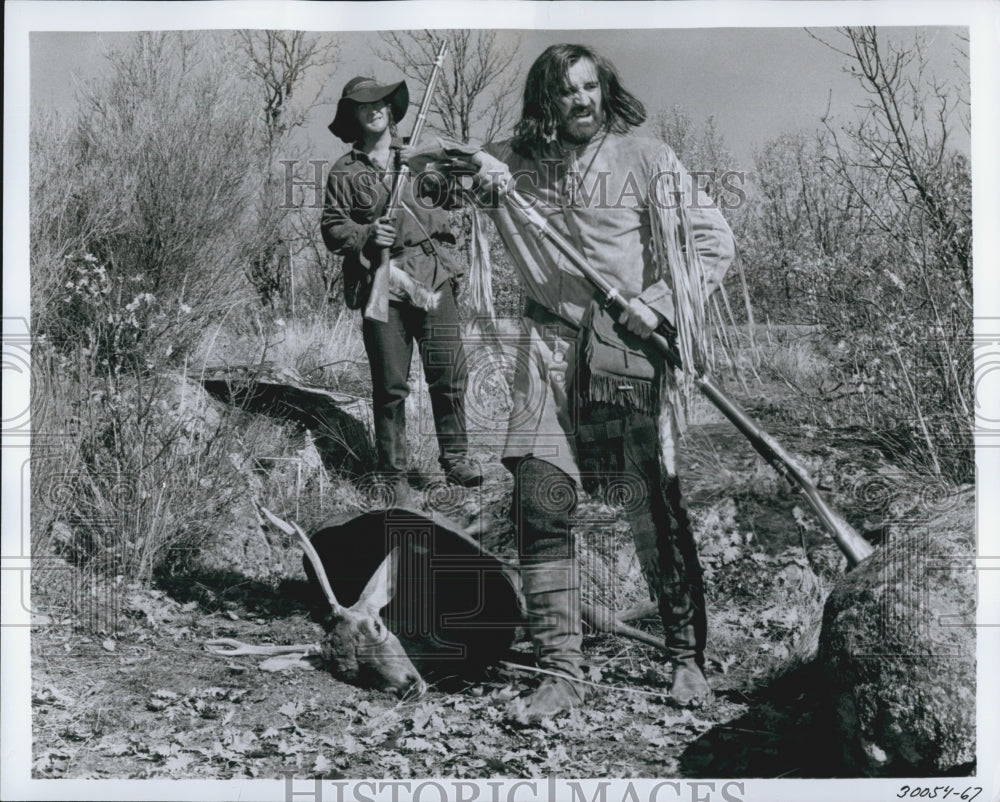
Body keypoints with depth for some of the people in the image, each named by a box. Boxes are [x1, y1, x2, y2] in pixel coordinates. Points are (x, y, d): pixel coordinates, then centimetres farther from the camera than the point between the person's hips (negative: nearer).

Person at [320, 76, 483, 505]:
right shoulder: (344, 172, 9)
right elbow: (332, 229, 6)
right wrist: (367, 235, -12)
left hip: (432, 276, 2)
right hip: (380, 284, -2)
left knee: (449, 372, -2)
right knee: (391, 385, 0)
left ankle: (455, 457, 16)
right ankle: (395, 477, 11)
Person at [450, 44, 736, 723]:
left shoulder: (646, 161, 1)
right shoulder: (519, 160, 9)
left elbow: (714, 241, 3)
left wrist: (656, 305, -10)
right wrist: (477, 175, -5)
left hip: (633, 350, -2)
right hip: (553, 351, 3)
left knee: (656, 507, -2)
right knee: (540, 509, -5)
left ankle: (688, 659, 17)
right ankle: (560, 673, 5)